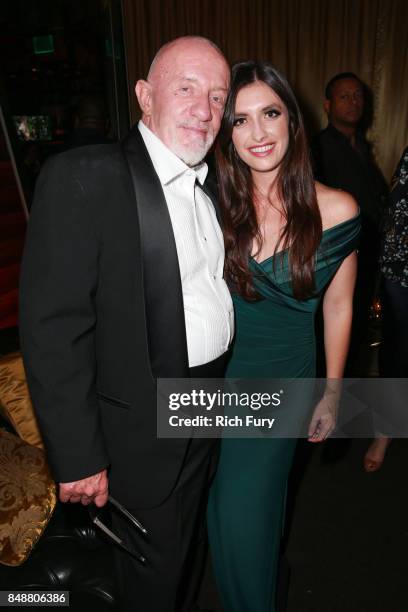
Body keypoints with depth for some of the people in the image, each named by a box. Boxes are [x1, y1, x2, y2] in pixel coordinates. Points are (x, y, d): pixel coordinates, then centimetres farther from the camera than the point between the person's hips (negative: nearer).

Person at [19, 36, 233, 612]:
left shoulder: (210, 185, 5)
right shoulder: (83, 177, -19)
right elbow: (51, 327, -21)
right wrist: (77, 456, -18)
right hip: (145, 427, -7)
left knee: (194, 541, 29)